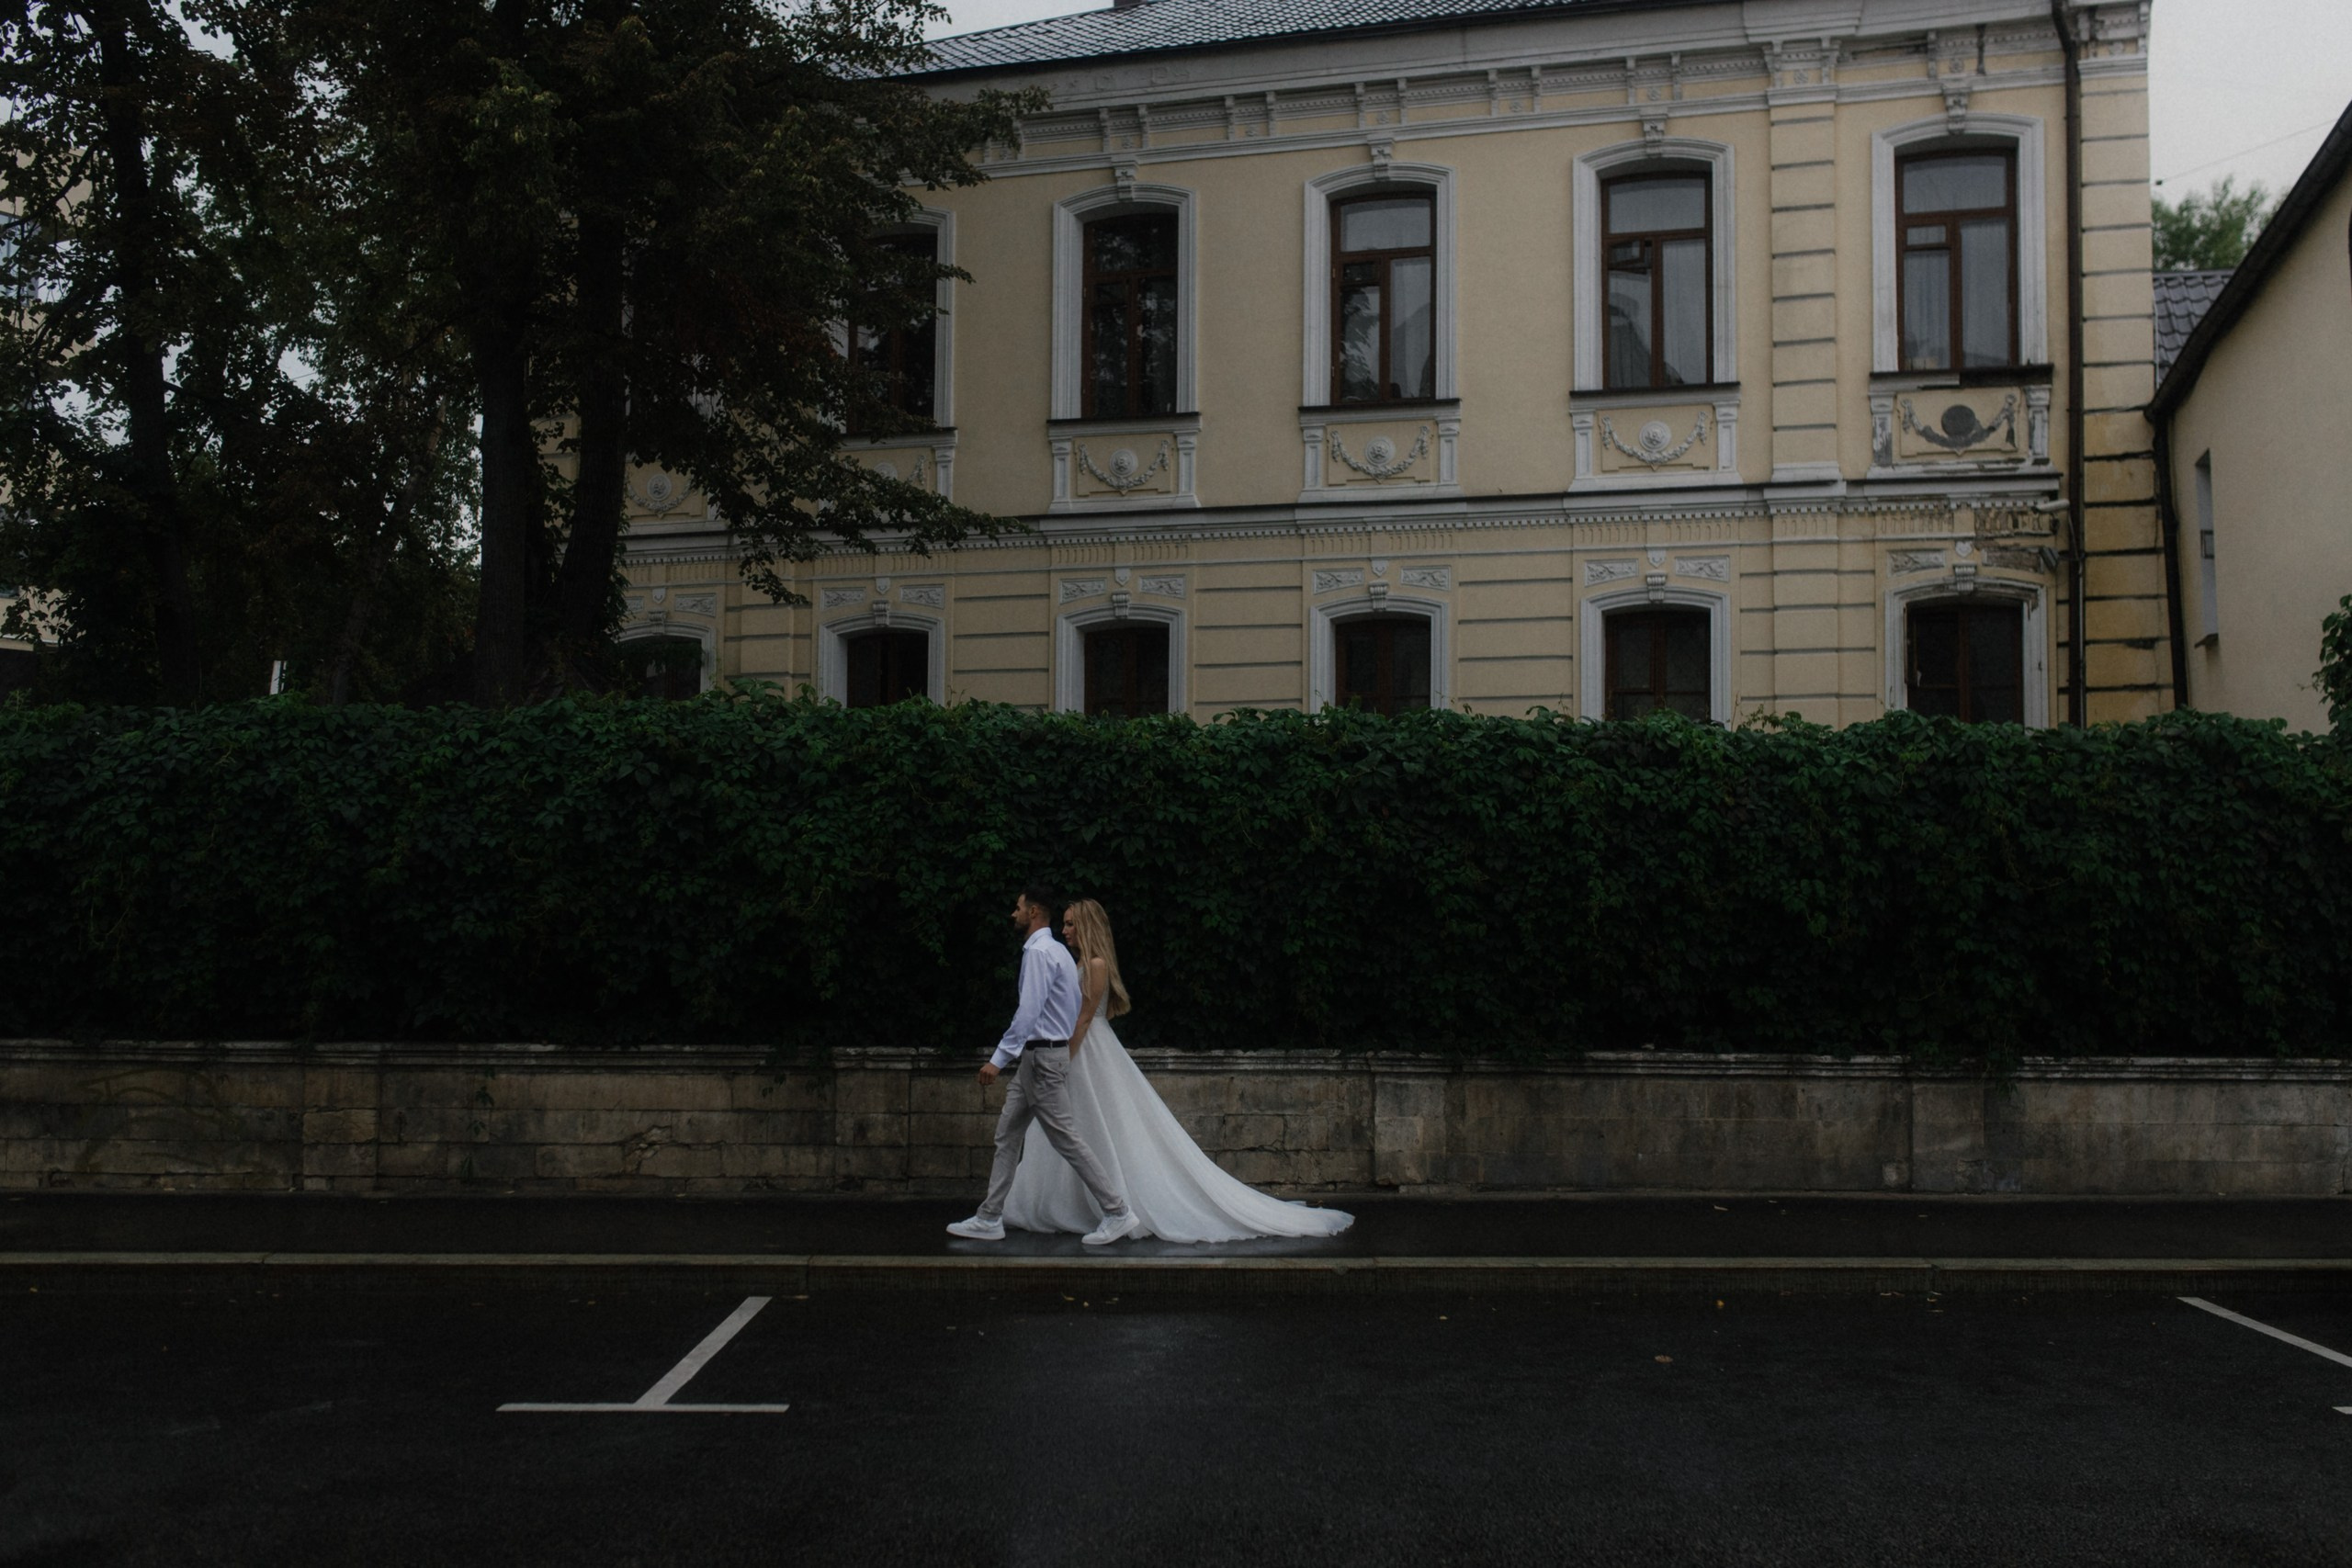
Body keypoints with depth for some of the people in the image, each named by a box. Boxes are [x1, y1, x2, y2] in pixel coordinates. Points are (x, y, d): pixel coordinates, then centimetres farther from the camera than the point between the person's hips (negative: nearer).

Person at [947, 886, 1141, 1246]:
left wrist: (999, 1058, -25)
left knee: (1065, 1139, -7)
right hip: (1034, 1058, 11)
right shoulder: (1056, 951, 15)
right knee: (1008, 1135, 11)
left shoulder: (1039, 952, -16)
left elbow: (1028, 1011, -24)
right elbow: (1076, 1006, 18)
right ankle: (989, 1220, 14)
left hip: (1042, 1057, -11)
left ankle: (1116, 1213, -2)